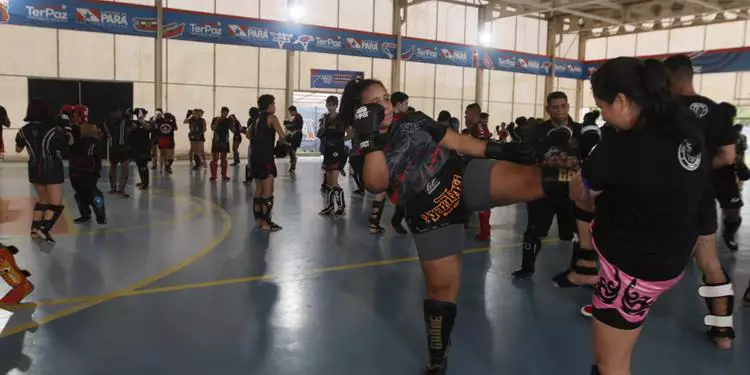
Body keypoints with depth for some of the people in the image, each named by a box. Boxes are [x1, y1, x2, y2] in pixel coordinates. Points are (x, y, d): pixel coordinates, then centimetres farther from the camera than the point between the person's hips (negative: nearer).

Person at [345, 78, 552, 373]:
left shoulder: (414, 121, 5)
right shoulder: (367, 153, 0)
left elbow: (457, 142, 8)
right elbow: (377, 185, -21)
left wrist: (496, 150, -2)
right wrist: (371, 137, -24)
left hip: (463, 178, 2)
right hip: (431, 216, -1)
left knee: (530, 180, -24)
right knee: (441, 287, 8)